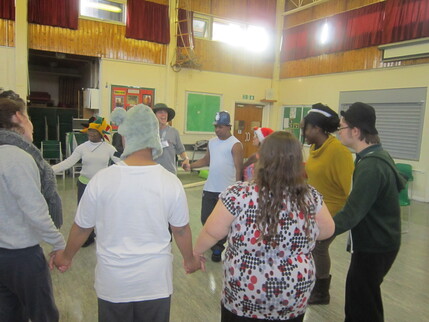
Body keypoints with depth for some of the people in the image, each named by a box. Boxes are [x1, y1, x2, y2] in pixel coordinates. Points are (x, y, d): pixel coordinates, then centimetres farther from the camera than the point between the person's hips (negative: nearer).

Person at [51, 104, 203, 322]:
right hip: (156, 283, 0)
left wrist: (66, 257, 18)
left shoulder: (101, 179, -16)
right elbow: (181, 230, -3)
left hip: (113, 284, 0)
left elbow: (81, 227, -2)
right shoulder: (171, 182, -15)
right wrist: (190, 260, 16)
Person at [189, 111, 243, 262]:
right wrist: (190, 165, 2)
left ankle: (219, 248, 27)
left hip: (226, 190, -6)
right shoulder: (212, 142, 10)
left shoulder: (235, 145, -10)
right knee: (205, 218, 14)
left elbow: (239, 169, -12)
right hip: (209, 188, 6)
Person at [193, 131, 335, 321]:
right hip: (293, 300, 3)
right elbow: (327, 231, 3)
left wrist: (196, 252, 9)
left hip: (243, 297, -2)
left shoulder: (238, 194, -22)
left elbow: (212, 232, -11)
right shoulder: (311, 197, -13)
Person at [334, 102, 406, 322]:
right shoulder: (378, 155, 4)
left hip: (374, 246, -10)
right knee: (356, 294, 21)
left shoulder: (370, 166, -27)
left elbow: (350, 215, -32)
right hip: (378, 239, 10)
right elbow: (399, 183, 18)